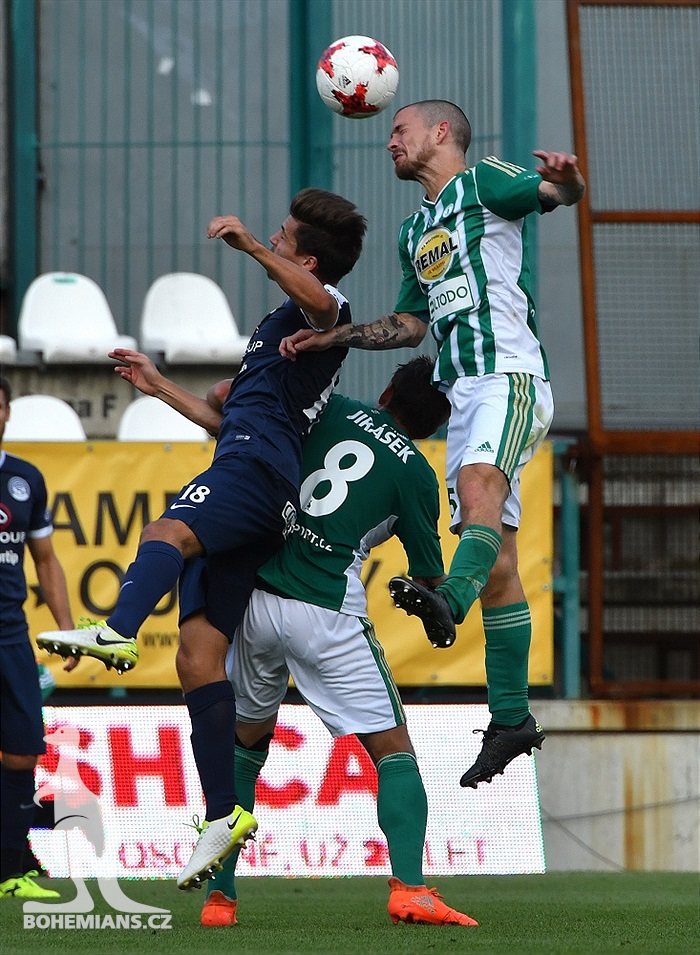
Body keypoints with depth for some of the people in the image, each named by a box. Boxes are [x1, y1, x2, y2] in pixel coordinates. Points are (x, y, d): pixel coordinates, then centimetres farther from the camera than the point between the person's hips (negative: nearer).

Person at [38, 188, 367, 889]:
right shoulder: (280, 325, 36)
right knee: (198, 658, 1)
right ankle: (223, 813, -1)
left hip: (254, 466, -9)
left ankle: (116, 632, -66)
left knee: (167, 533, -38)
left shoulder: (324, 308, 6)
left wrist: (250, 246, -30)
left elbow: (318, 301, -23)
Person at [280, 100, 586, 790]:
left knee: (479, 483, -34)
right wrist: (329, 339, 22)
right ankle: (511, 718, 3)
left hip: (511, 375, -7)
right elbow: (410, 325, 32)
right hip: (464, 390, 7)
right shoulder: (415, 231, 25)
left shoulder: (484, 182, 2)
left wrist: (565, 179, -38)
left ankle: (450, 601, -59)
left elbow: (559, 193, -14)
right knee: (495, 555, 4)